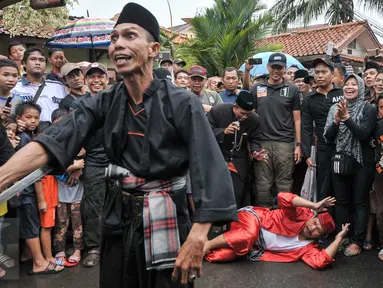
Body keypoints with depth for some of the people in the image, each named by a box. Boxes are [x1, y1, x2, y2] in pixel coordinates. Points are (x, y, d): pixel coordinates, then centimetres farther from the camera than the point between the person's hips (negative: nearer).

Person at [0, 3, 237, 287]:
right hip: (119, 219, 4)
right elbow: (51, 143, -15)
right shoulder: (104, 103, -1)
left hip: (166, 221, -4)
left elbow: (211, 171, -22)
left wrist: (197, 239, -33)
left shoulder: (182, 103, -13)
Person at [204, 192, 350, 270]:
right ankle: (206, 245, -25)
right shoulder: (303, 214, -8)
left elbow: (320, 262, -22)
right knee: (250, 234, -42)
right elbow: (283, 198, -26)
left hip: (255, 248, 3)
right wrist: (315, 206, -28)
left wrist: (338, 239, -15)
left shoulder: (308, 247, 0)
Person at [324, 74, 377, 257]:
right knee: (341, 201, 10)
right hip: (340, 161, 3)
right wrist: (336, 121, -14)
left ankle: (357, 241, 10)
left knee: (360, 202, 4)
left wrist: (347, 118, -24)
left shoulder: (369, 109, -5)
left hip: (362, 162, -3)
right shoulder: (335, 108, 5)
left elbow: (363, 134, -17)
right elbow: (328, 137, 2)